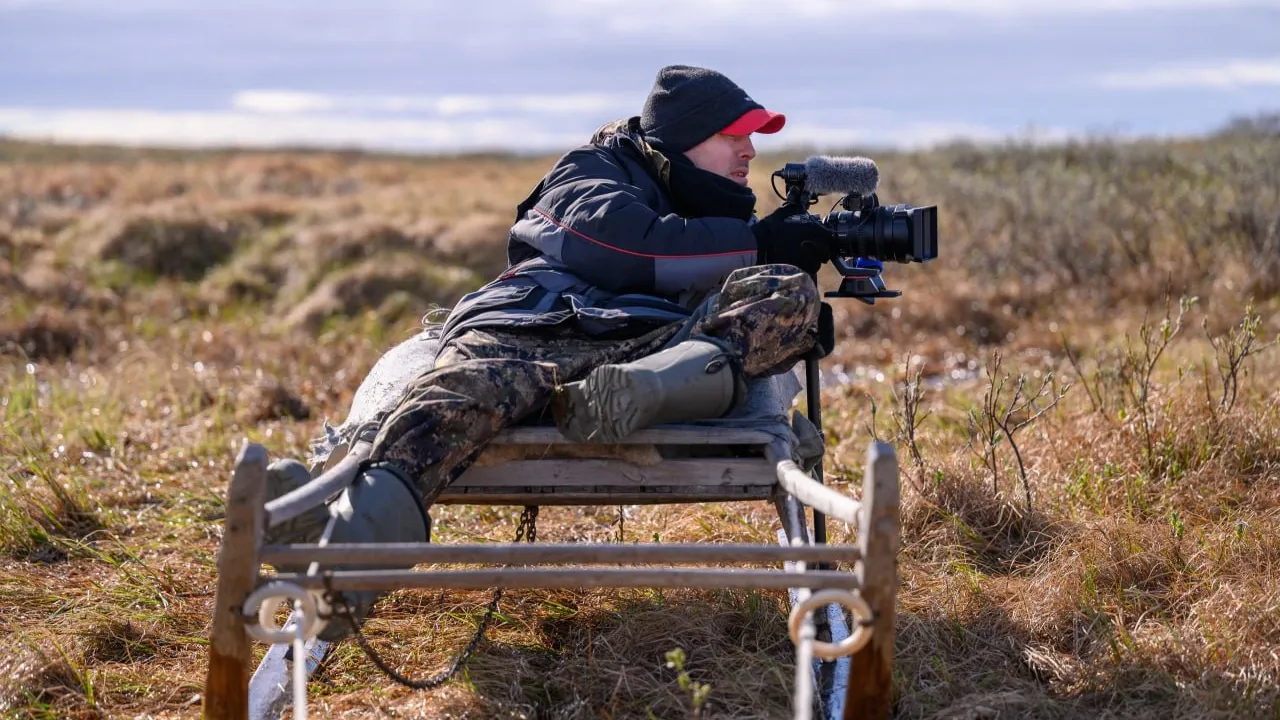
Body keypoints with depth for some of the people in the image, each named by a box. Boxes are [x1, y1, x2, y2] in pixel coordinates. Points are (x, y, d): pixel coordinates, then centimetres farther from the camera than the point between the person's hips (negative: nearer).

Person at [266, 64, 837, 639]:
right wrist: (756, 243, 1)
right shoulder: (598, 170, 20)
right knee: (465, 385, -37)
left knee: (788, 294, -20)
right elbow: (624, 246, -1)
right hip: (533, 329, -3)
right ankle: (352, 537, -67)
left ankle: (633, 394, -46)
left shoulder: (724, 213, 37)